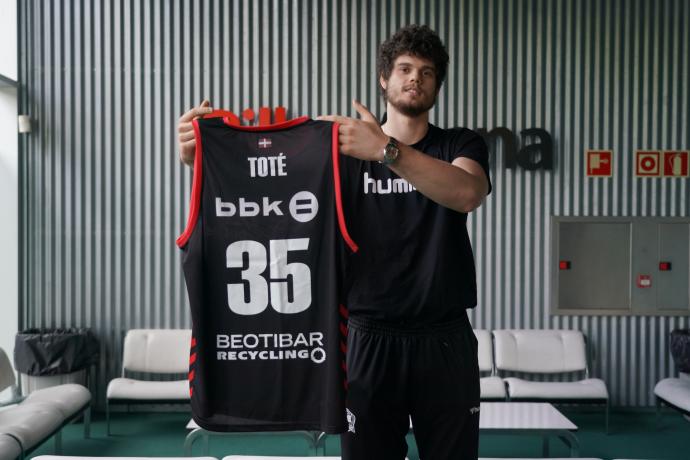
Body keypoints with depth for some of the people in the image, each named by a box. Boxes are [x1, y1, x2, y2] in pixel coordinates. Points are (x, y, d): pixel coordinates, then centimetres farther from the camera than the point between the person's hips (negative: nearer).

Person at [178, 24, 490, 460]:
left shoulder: (461, 144, 4)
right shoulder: (345, 150, 5)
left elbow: (467, 194, -20)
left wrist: (385, 151, -33)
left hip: (445, 342, 0)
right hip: (370, 340, 0)